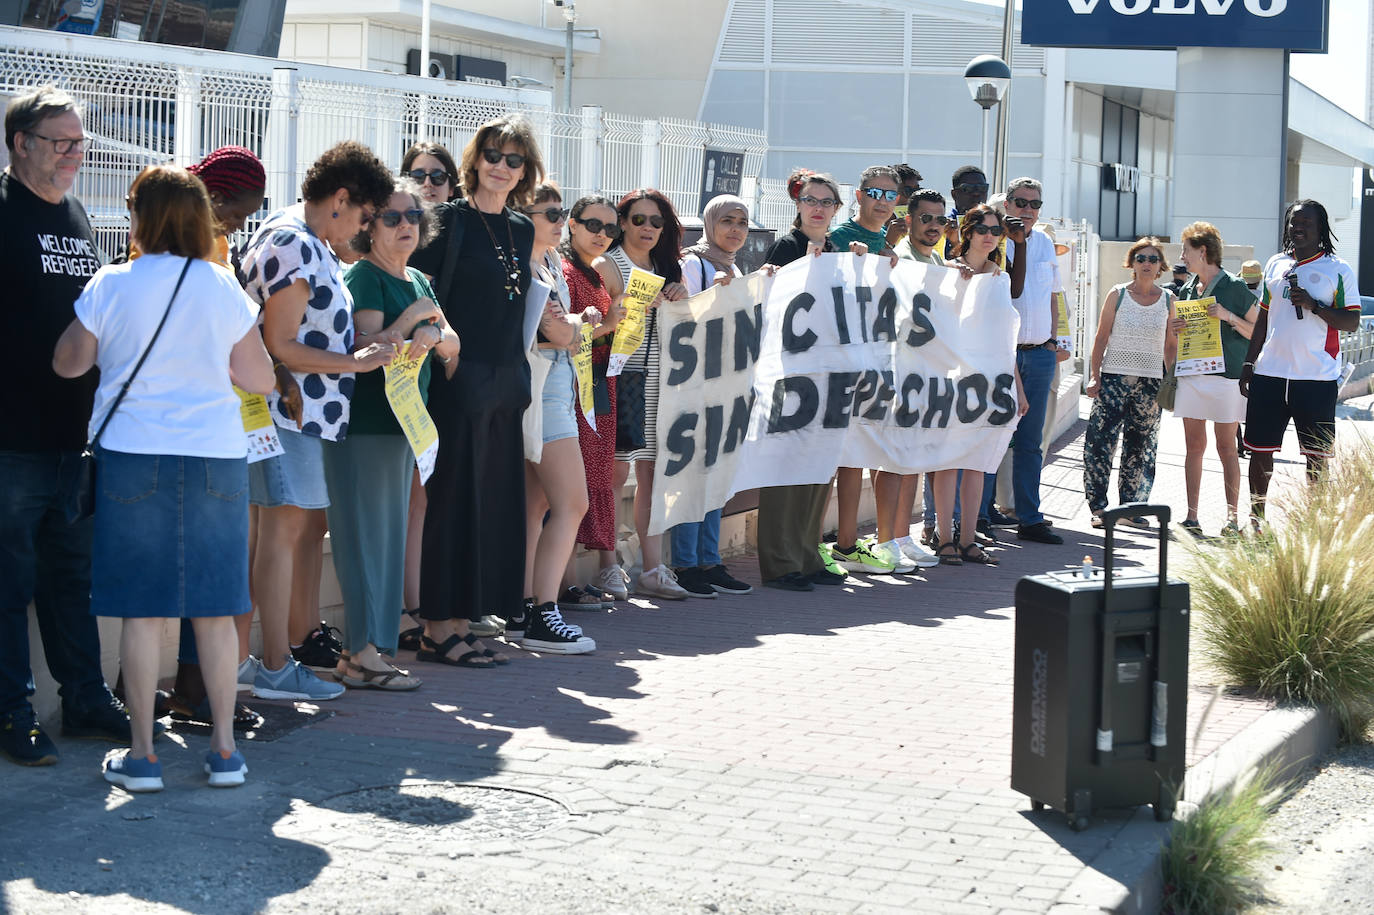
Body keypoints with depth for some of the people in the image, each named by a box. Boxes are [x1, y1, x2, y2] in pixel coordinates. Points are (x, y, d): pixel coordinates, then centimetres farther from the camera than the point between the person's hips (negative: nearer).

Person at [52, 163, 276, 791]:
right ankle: (224, 748, 12)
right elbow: (261, 380, 8)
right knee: (215, 610, 8)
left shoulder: (111, 286, -3)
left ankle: (142, 755, 5)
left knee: (142, 610, 3)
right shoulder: (225, 289, 2)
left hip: (134, 458, -2)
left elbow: (68, 363, 9)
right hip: (217, 456, 2)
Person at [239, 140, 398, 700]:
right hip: (287, 411, -10)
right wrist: (356, 363, -15)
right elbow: (280, 348, -19)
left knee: (310, 526, 14)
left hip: (310, 414, 10)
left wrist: (363, 344, 12)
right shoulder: (291, 245, -16)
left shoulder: (313, 244, 17)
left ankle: (297, 644, 22)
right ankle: (274, 669, -3)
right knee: (284, 529, -7)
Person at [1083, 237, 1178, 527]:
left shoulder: (1168, 300, 9)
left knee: (1140, 447, 5)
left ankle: (1131, 506, 14)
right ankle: (1098, 507, -4)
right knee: (1100, 441, -10)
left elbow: (1170, 346, 14)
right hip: (1113, 377, -2)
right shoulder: (1118, 295, 3)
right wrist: (1094, 376, -4)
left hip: (1150, 382, 2)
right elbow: (1101, 338, 4)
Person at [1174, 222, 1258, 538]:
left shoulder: (1234, 286, -2)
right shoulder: (1187, 290, 14)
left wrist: (1228, 316, -15)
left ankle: (1231, 515, 0)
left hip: (1226, 375, -5)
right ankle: (1191, 516, 6)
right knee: (1194, 446, 4)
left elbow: (1256, 332, -2)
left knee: (1226, 447, -3)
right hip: (1191, 377, 5)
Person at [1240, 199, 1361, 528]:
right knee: (1260, 450, 7)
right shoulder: (1275, 265, 13)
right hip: (1269, 374, 4)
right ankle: (1256, 521, 18)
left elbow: (1351, 322, -6)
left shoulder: (1338, 270, -1)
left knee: (1317, 456, 1)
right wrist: (1249, 363, 14)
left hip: (1317, 378, -4)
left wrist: (1313, 306, -18)